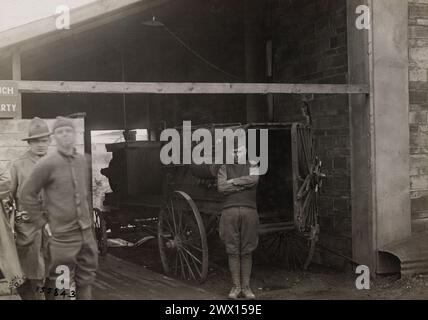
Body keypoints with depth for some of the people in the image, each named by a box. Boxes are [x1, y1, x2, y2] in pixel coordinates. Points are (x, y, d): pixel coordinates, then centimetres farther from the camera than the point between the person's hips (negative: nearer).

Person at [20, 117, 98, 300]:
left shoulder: (82, 161, 8)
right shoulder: (47, 164, -11)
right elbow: (28, 195, -7)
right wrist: (40, 221, -5)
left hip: (87, 232, 6)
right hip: (63, 236, -6)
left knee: (86, 280, 17)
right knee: (60, 286, -1)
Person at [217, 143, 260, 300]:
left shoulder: (252, 167, 14)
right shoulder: (224, 168, 14)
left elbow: (253, 180, -9)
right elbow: (221, 187, -4)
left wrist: (233, 181, -6)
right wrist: (243, 185, -5)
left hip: (249, 211, 0)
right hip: (230, 211, 0)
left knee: (246, 251, 2)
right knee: (232, 250, 0)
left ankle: (246, 287, 8)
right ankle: (236, 286, 8)